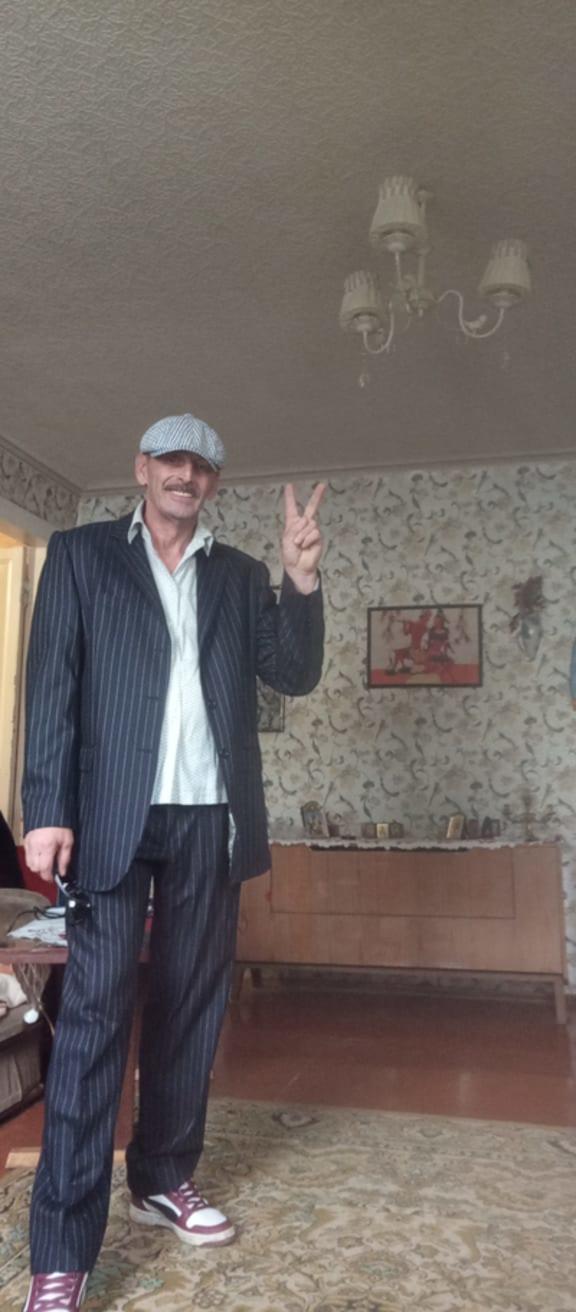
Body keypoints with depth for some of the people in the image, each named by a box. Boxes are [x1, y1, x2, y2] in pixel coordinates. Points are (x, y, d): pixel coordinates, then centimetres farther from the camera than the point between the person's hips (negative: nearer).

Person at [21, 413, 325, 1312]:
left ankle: (164, 1179, 29)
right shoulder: (80, 554, 5)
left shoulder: (240, 576, 14)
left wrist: (302, 583, -11)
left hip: (210, 820, 4)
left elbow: (293, 676, 5)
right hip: (115, 813, -3)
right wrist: (47, 812, -12)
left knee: (192, 1004, 12)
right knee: (96, 1013, -4)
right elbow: (53, 686, -3)